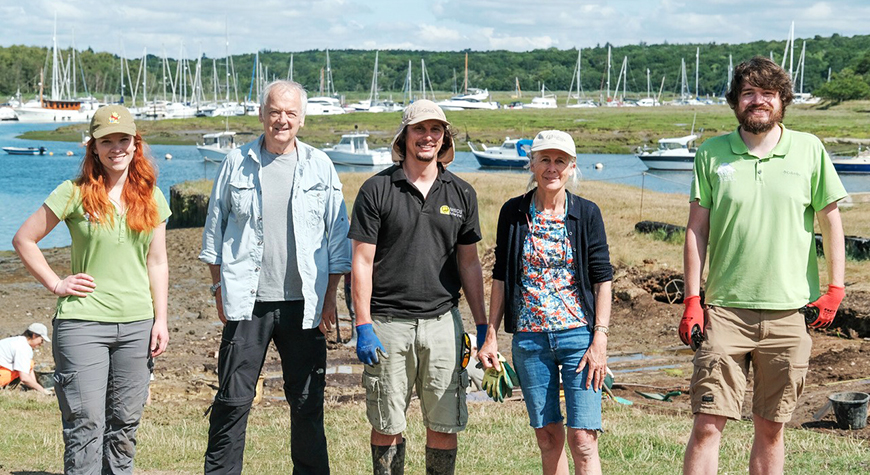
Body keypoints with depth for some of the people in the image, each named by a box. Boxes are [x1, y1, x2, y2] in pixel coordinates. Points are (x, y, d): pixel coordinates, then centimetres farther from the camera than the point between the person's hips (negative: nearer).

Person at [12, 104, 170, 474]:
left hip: (137, 325, 4)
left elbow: (157, 263, 12)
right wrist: (56, 284, -3)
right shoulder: (75, 193, -3)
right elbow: (23, 239, 2)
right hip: (82, 322, -4)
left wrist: (161, 320, 7)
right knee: (85, 425, -5)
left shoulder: (151, 198, 9)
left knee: (125, 423, 9)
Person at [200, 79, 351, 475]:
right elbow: (214, 230, 11)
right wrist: (219, 288, 4)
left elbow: (338, 236, 8)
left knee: (307, 402, 6)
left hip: (303, 304, 1)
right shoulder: (237, 164, 6)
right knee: (232, 399, 0)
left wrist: (330, 296, 2)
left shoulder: (319, 167, 6)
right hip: (247, 302, 0)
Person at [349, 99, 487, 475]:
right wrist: (363, 326, -9)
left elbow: (469, 263, 13)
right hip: (388, 323, -2)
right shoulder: (377, 190, -1)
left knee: (444, 425, 4)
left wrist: (482, 326, 8)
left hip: (443, 321, 2)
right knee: (387, 426, 4)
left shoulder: (461, 194, 9)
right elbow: (362, 262, -2)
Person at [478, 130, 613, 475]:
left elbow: (602, 279, 0)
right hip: (528, 339, 2)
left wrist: (600, 339, -7)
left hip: (578, 334, -2)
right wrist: (491, 336, 5)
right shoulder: (513, 213, 5)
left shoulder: (586, 214, 0)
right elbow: (500, 277, 9)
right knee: (548, 437, 8)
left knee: (583, 437, -8)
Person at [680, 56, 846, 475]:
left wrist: (834, 289, 3)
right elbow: (696, 229, 5)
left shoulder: (808, 150, 3)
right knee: (707, 424, -6)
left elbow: (831, 221, 9)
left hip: (788, 314, 1)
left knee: (770, 429, 8)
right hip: (725, 310, 0)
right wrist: (691, 301, 0)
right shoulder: (711, 154, 3)